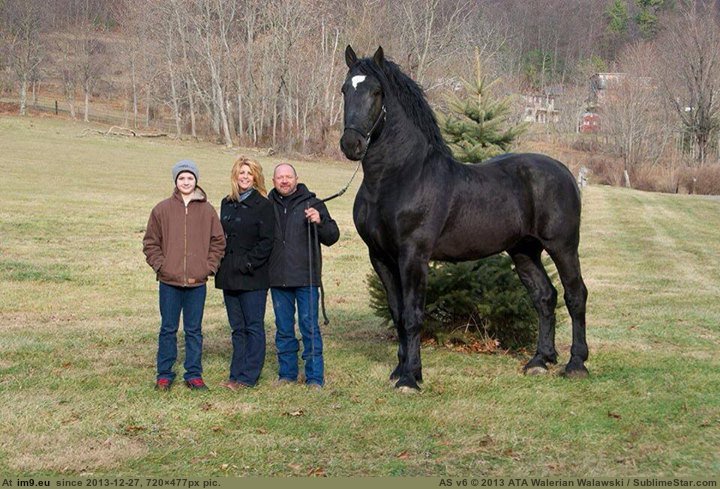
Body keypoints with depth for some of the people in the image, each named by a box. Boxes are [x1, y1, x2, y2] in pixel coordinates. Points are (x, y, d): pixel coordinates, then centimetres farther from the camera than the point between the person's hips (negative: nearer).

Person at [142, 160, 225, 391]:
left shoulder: (207, 210, 4)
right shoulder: (162, 209, 1)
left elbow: (218, 241, 8)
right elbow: (150, 242, 5)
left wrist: (208, 267, -2)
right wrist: (161, 266, -5)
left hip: (197, 282, 1)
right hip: (169, 282, -1)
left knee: (194, 330, 8)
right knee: (168, 329, 7)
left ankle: (194, 374, 17)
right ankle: (164, 374, 15)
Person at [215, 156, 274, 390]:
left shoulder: (263, 205, -5)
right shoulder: (227, 204, 14)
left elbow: (267, 241, -10)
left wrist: (249, 264, -16)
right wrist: (219, 263, 7)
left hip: (253, 277, -7)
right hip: (229, 275, 7)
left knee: (253, 326, -2)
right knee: (237, 328, 11)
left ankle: (248, 376, 1)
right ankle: (237, 374, 16)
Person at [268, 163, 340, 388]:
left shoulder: (312, 204, 1)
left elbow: (332, 237, -1)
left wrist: (319, 222, -19)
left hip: (305, 277, -3)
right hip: (278, 279, 3)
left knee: (309, 327, -2)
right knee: (283, 329, 11)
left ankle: (315, 377, 4)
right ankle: (287, 373, 22)